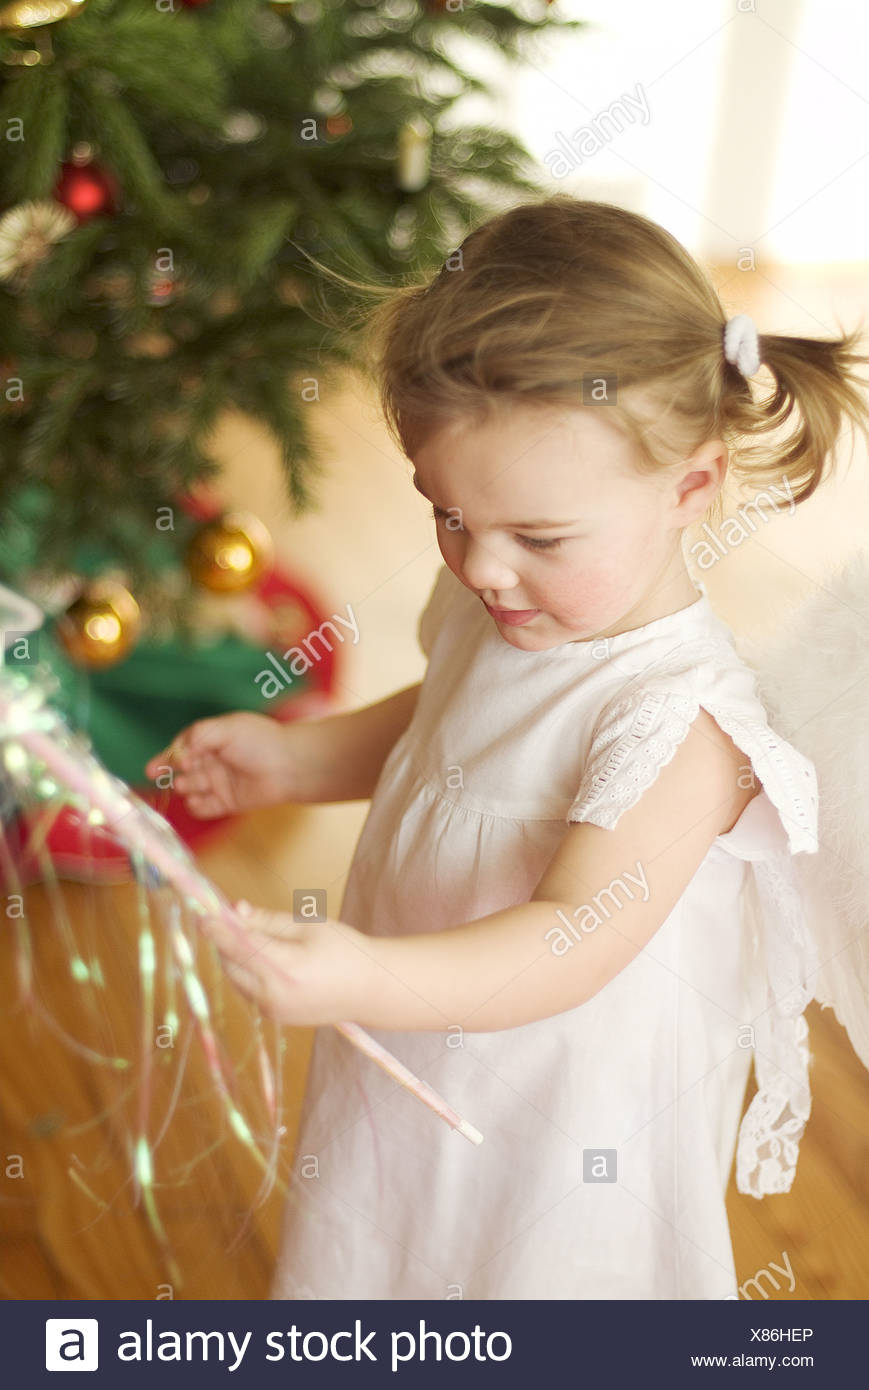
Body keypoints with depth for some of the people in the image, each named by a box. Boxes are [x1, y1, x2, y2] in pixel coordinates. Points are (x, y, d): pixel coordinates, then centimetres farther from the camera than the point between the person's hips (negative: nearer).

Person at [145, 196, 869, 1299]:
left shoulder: (679, 720, -32)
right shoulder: (496, 611, -8)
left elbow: (574, 942, -38)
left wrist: (364, 981, -52)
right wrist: (296, 757, -2)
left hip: (561, 1135, -7)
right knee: (386, 1256, 27)